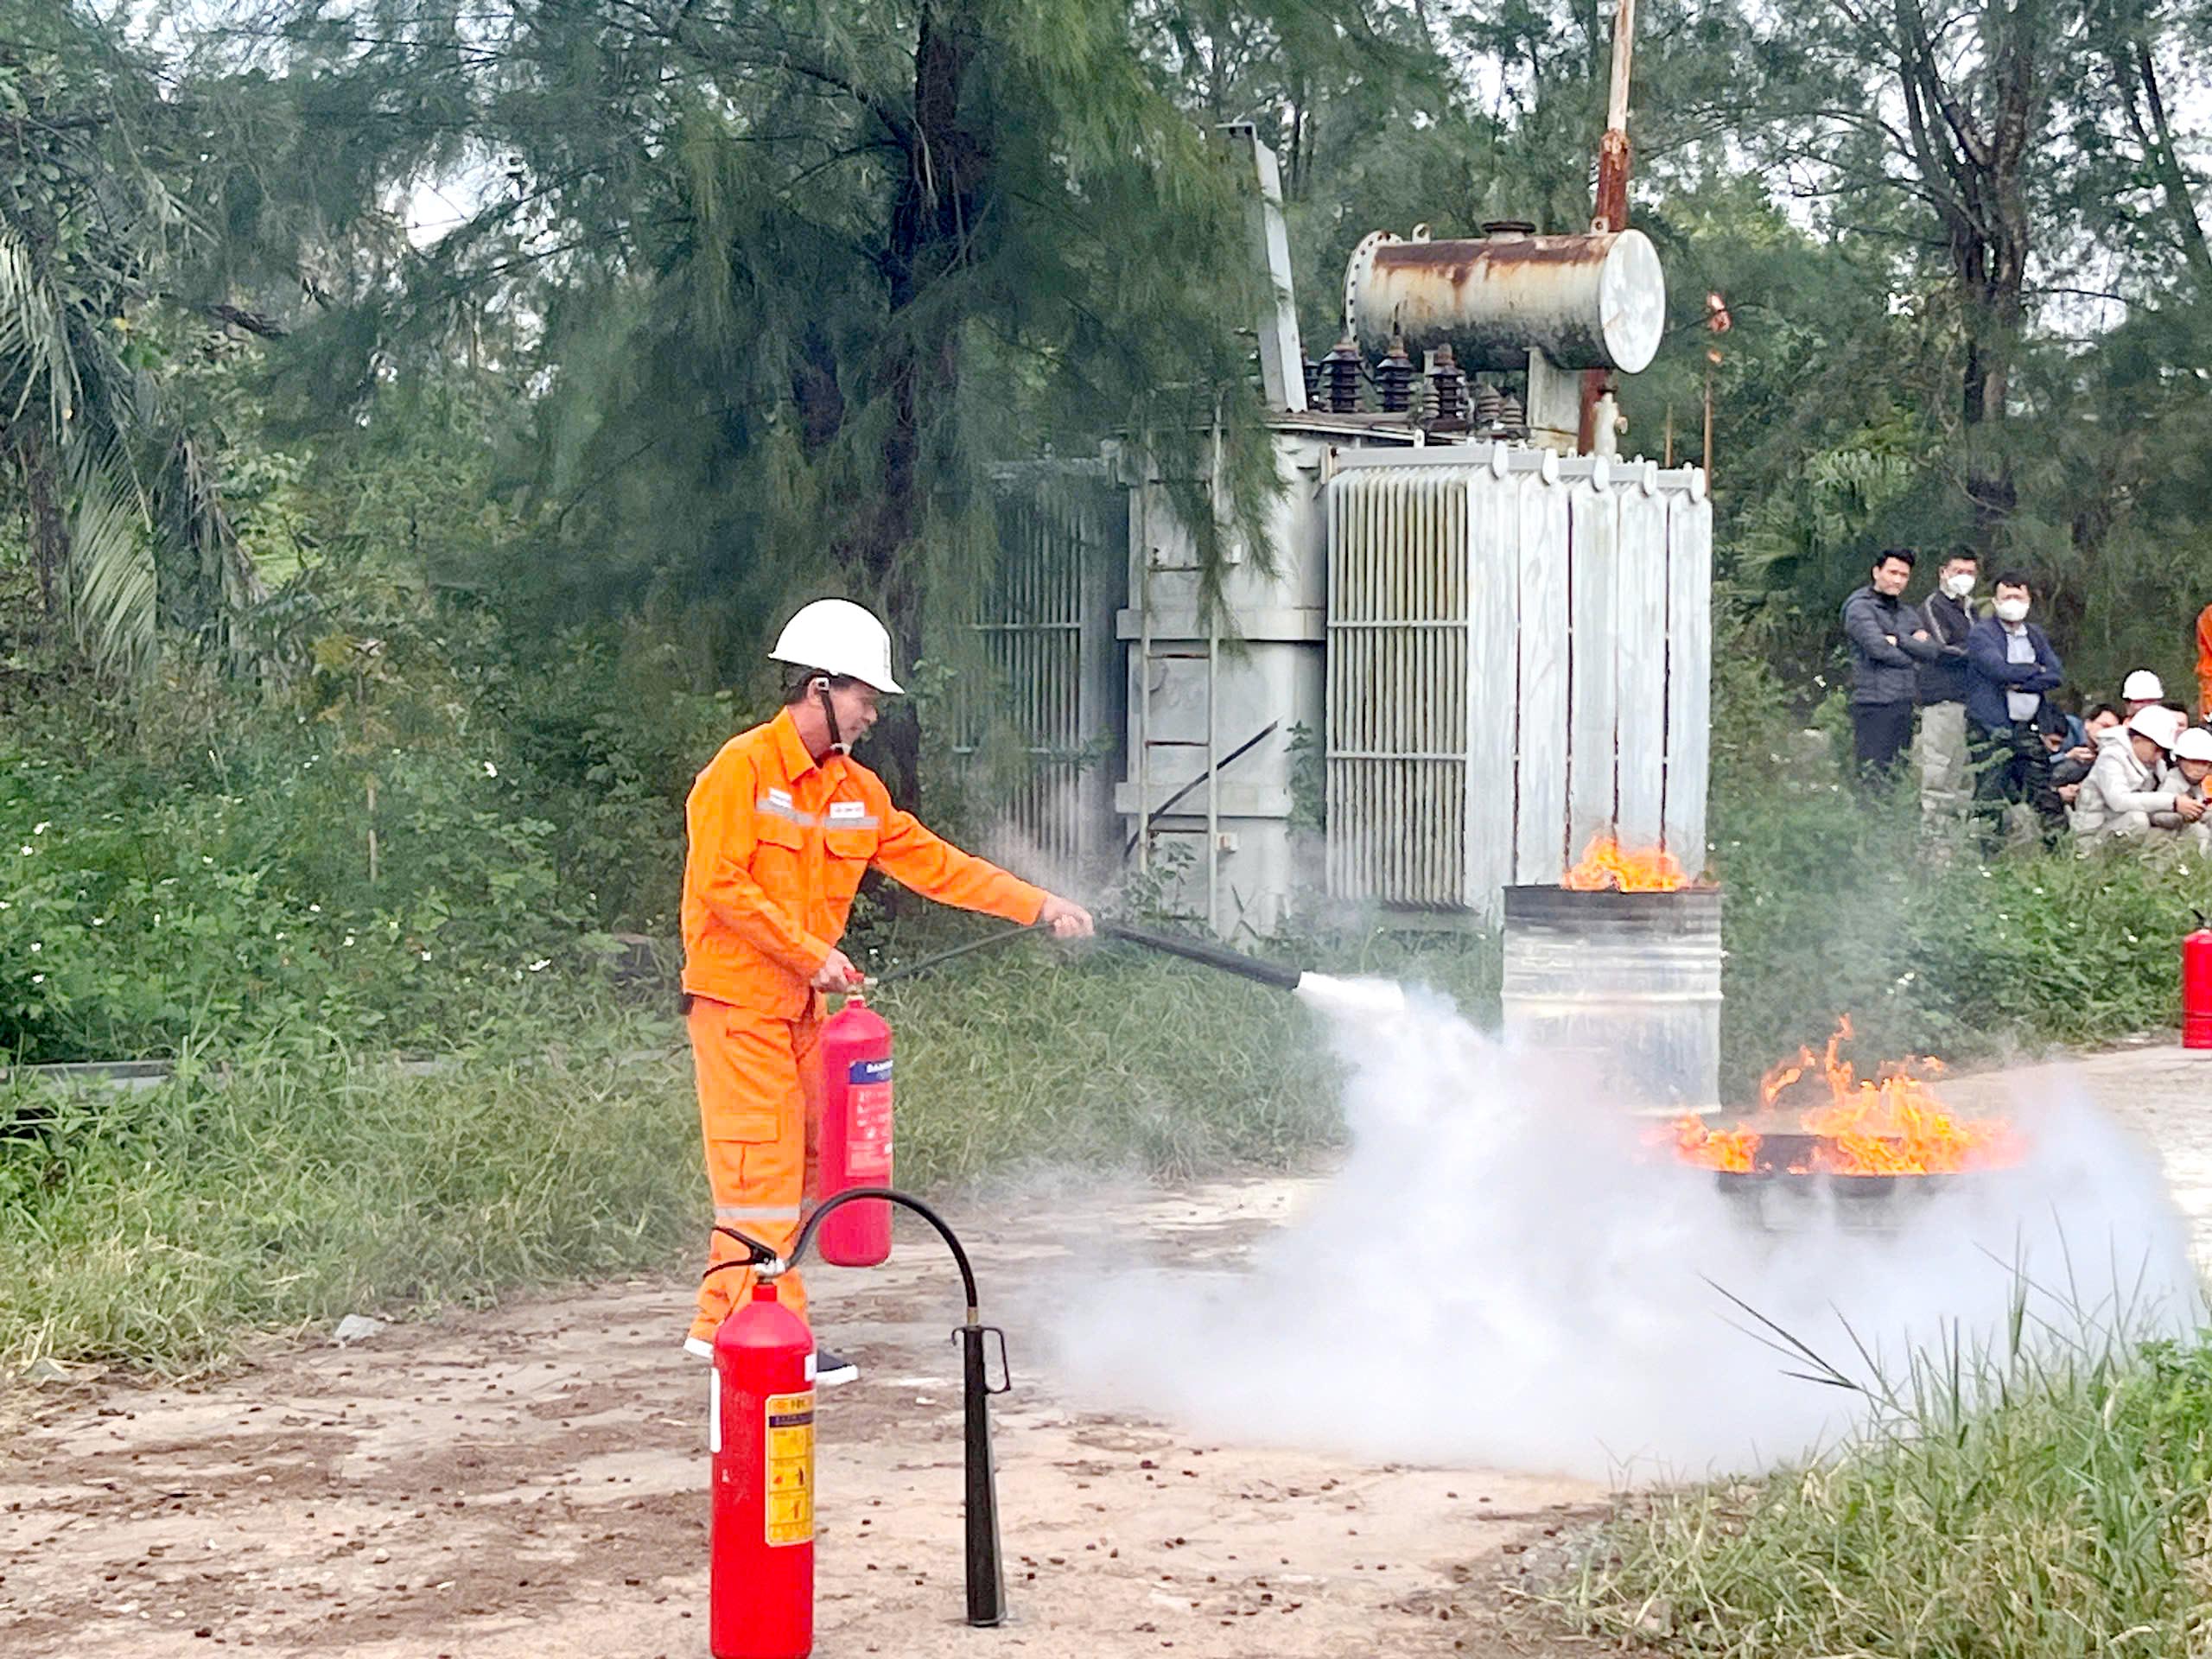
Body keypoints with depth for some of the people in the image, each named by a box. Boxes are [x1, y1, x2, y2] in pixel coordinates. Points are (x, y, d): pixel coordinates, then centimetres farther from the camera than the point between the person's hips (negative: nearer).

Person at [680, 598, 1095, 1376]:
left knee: (795, 1160, 8)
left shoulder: (855, 789, 14)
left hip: (798, 1004, 8)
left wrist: (1039, 905, 8)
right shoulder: (743, 769, -11)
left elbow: (932, 862, 14)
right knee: (764, 1162, -8)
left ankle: (720, 1322, 15)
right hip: (738, 997, -8)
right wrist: (811, 953, -17)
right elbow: (721, 883, -17)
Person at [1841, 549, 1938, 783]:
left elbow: (1930, 651, 6)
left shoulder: (1908, 613, 19)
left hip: (1905, 702, 7)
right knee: (1873, 777, -10)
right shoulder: (1860, 607, -3)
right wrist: (1912, 650, 0)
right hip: (1875, 703, -7)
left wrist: (1899, 640, -8)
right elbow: (1877, 648, -16)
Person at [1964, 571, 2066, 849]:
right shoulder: (1982, 634, -4)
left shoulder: (2035, 635, 15)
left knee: (2043, 789, 4)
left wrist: (2020, 683, -10)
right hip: (1990, 729, -5)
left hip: (2027, 728, 5)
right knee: (1990, 796, -5)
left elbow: (2056, 675, 4)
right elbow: (1999, 669, -19)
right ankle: (1991, 854, 0)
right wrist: (2035, 671, -4)